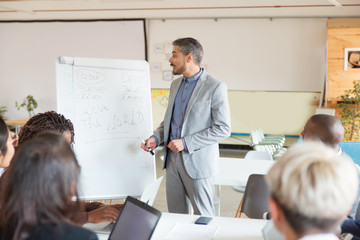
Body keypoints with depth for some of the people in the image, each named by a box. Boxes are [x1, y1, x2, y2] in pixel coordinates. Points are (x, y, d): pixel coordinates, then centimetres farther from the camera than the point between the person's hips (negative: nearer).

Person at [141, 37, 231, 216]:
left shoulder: (215, 87, -12)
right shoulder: (176, 84, 13)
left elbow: (223, 129, -15)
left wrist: (186, 143, -19)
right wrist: (156, 138, 2)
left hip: (197, 162, -7)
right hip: (173, 159, 7)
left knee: (203, 216, 3)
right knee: (175, 214, 13)